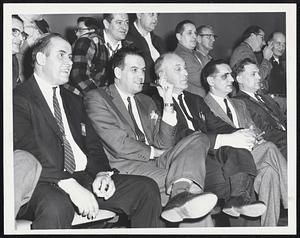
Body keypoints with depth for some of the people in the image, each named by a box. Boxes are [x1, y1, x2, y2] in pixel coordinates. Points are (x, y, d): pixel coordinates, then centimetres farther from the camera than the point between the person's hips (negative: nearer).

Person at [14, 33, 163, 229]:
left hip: (84, 176, 7)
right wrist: (70, 185, -24)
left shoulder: (74, 100, 24)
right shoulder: (19, 99, -1)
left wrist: (102, 173, -5)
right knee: (56, 207, -41)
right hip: (45, 183, -7)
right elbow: (27, 156, -14)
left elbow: (93, 145, 18)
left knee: (147, 189, -8)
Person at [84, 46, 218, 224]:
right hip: (125, 166, -7)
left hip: (155, 162, 7)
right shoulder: (97, 98, 3)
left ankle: (181, 196, -44)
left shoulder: (146, 102, 25)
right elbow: (118, 144, -10)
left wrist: (168, 103, 4)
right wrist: (152, 152, 2)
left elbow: (163, 144, 12)